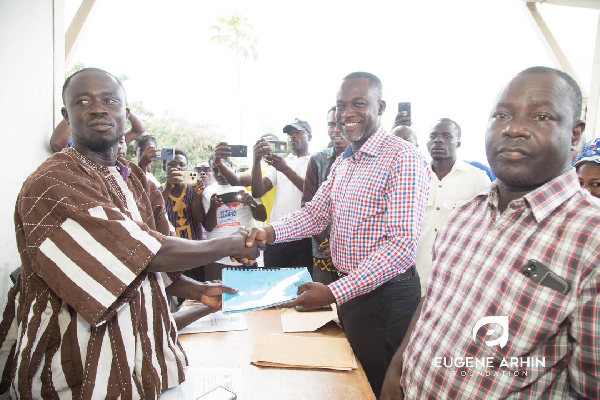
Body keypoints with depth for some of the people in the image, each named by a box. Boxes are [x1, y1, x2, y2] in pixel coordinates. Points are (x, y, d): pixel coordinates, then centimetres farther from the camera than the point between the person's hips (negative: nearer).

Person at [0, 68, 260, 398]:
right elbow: (144, 255, -26)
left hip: (142, 345, 7)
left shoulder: (133, 178, 5)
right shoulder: (52, 183, -21)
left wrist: (200, 292, 1)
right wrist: (231, 245, -15)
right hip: (81, 361, -7)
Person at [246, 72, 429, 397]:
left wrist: (333, 293, -28)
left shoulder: (403, 159, -19)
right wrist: (271, 232, -13)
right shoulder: (342, 162, 9)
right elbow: (315, 213, 7)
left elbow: (402, 244, -25)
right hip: (348, 290, 8)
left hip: (386, 294, -7)